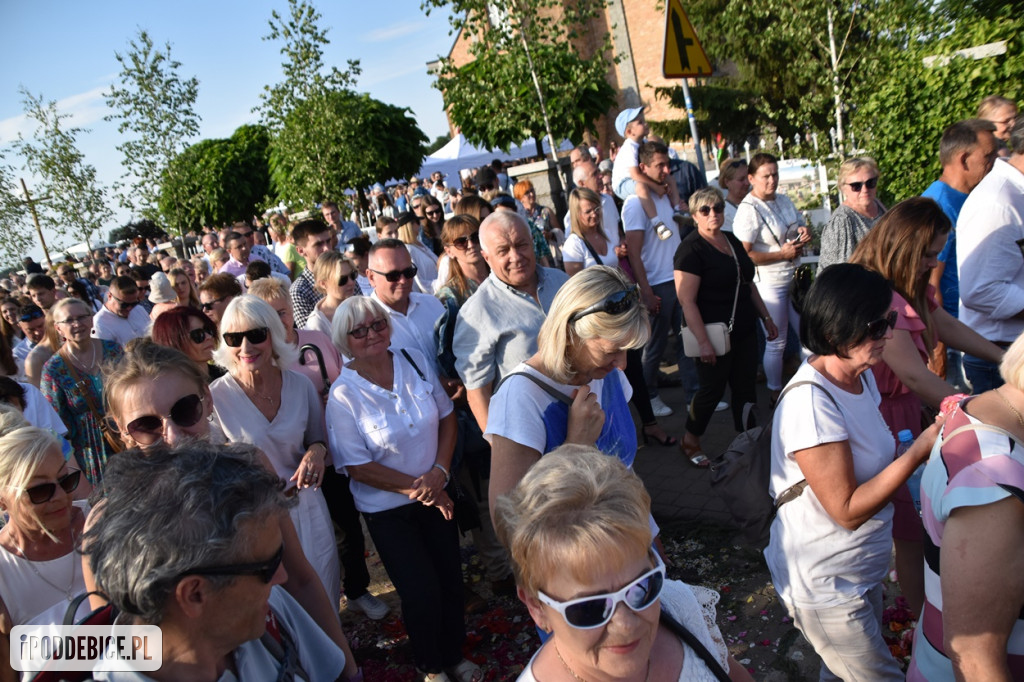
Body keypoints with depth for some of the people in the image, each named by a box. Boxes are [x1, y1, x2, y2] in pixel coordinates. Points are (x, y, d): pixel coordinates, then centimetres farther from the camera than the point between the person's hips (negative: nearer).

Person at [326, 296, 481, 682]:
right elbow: (358, 467, -16)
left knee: (451, 578, 12)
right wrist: (417, 488, -17)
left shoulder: (415, 361, -7)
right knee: (421, 591, 2)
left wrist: (439, 471, -14)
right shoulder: (343, 394, -18)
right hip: (387, 509, -4)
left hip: (435, 494, 4)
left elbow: (447, 416, 0)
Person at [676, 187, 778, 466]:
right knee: (712, 389, 4)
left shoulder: (732, 241, 11)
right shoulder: (691, 249, -14)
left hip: (744, 331, 7)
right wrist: (704, 342, -23)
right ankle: (689, 442, 25)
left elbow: (748, 284, 21)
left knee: (746, 389, 12)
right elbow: (687, 301, -20)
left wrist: (766, 317, 20)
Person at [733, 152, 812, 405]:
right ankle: (775, 392, 24)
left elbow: (800, 226, 23)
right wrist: (781, 254, -20)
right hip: (769, 282, -7)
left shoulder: (784, 200, 8)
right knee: (776, 342, 5)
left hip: (794, 277, 8)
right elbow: (744, 255, -22)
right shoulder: (748, 210, -16)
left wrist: (804, 234, -2)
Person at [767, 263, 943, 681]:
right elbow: (847, 510, -26)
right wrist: (918, 451, -26)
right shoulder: (810, 403, -30)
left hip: (864, 569, 9)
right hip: (824, 585, -9)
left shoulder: (861, 375, 0)